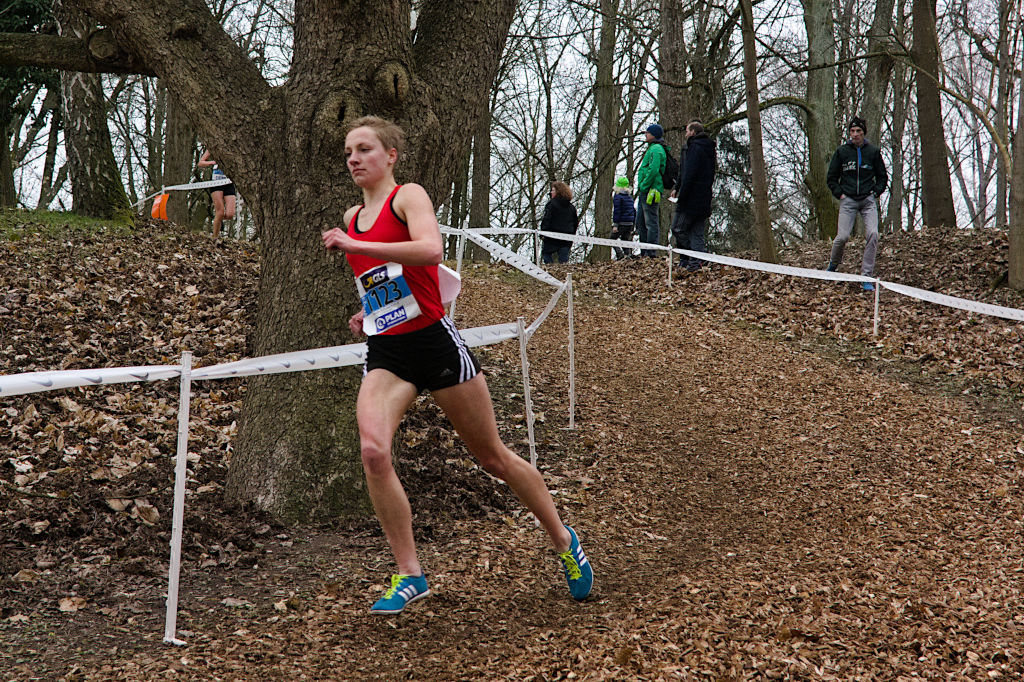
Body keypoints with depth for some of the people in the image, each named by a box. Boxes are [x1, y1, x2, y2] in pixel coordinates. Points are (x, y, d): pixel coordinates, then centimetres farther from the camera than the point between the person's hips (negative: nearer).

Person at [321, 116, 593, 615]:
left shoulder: (408, 196, -6)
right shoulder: (352, 218, 15)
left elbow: (430, 250, -27)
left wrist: (356, 245, -26)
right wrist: (369, 312, 15)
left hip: (434, 341, -5)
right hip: (385, 354, 5)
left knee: (493, 456, 7)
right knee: (373, 451, -22)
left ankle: (564, 542, 28)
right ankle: (409, 574, -11)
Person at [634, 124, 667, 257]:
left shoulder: (656, 149, -12)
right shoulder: (652, 148, 21)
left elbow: (653, 170, -23)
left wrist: (643, 186, -19)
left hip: (651, 191, -11)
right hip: (645, 192, 11)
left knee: (651, 222, -8)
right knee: (640, 222, 13)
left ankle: (650, 252, -7)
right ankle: (643, 252, 18)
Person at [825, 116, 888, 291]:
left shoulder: (873, 151, 6)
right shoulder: (842, 151, 5)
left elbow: (882, 177, 16)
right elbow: (832, 177, 13)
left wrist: (876, 193, 3)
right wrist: (839, 194, 2)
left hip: (869, 200, 0)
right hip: (848, 200, 0)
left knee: (872, 235, -16)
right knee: (843, 236, -12)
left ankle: (867, 278, -10)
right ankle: (833, 264, 19)